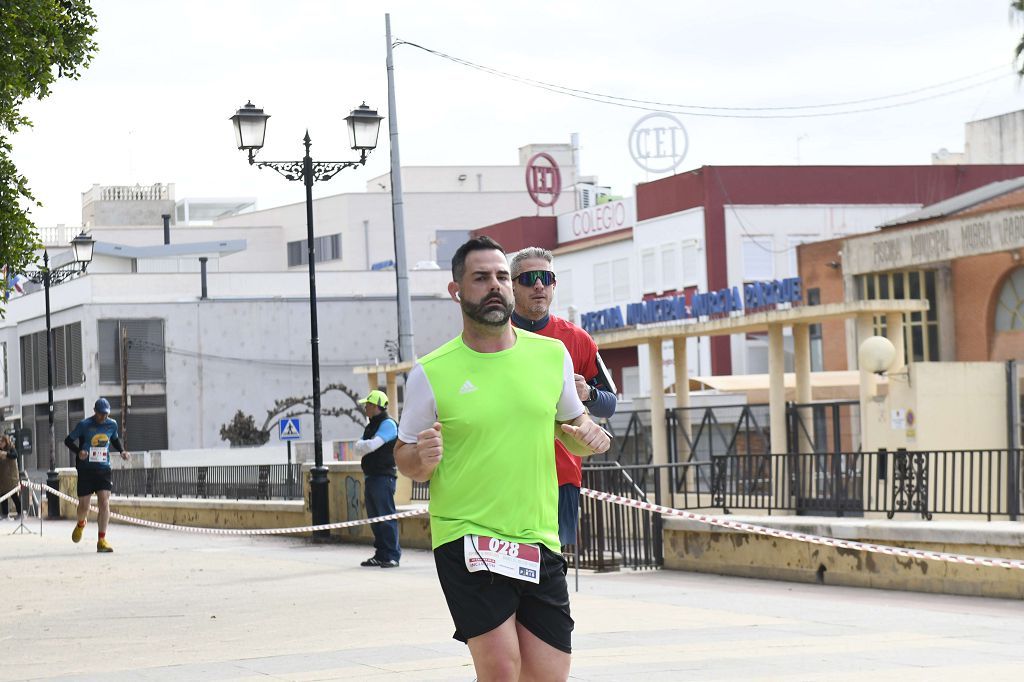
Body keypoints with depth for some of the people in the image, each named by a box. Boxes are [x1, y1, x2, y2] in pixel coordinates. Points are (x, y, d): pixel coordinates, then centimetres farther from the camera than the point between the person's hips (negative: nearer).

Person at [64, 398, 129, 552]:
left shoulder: (112, 425, 3)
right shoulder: (84, 425, -8)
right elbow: (68, 440, -1)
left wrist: (122, 451, 4)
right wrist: (78, 451, -20)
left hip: (103, 470, 2)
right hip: (86, 469, -2)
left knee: (104, 503, -12)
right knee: (84, 505, 5)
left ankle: (102, 540, -8)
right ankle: (81, 524, 41)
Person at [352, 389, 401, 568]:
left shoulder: (388, 424, -9)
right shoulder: (371, 426, 21)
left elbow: (372, 445, -19)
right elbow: (358, 447, 17)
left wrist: (363, 446, 1)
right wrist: (362, 446, -5)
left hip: (384, 476, -9)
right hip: (371, 477, 9)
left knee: (386, 516, -10)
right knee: (374, 518, 9)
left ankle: (392, 555, -11)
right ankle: (381, 555, 14)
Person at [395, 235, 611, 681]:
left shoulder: (552, 355, 8)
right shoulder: (431, 373, -2)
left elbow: (571, 424, 22)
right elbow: (405, 460, 6)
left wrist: (586, 435, -1)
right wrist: (422, 457, -17)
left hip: (539, 540, 4)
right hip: (465, 538, -4)